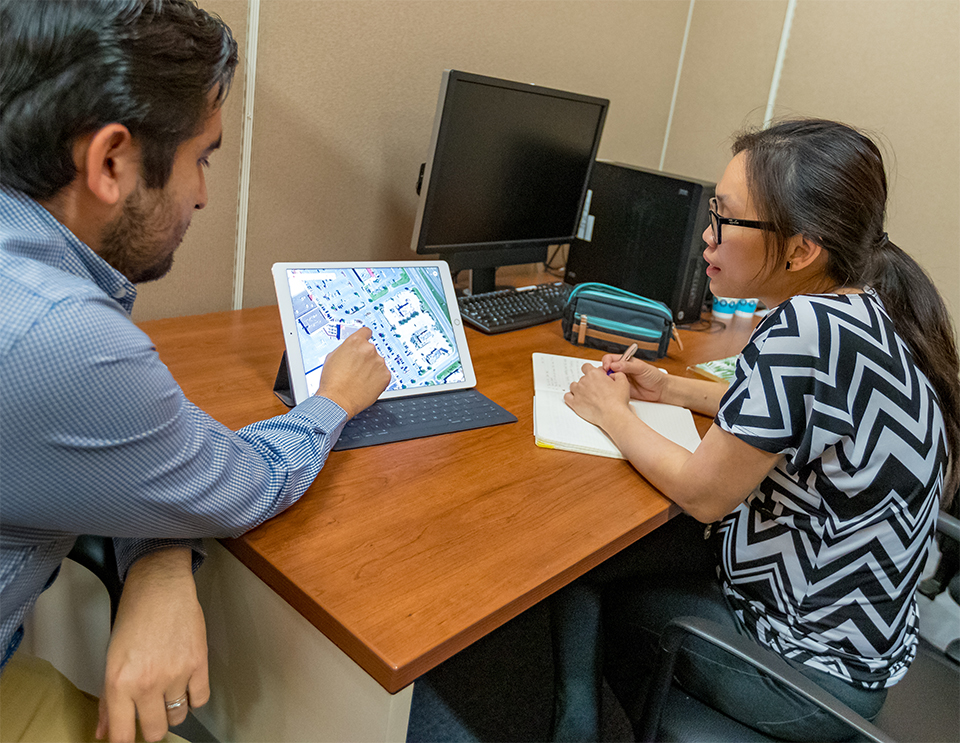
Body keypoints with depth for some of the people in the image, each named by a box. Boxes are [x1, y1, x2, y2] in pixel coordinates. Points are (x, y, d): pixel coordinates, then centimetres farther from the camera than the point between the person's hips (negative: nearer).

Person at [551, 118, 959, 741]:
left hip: (816, 668, -8)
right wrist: (668, 388, 9)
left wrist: (613, 414, -7)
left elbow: (703, 494, -22)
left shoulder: (806, 328, -32)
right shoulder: (869, 310, -4)